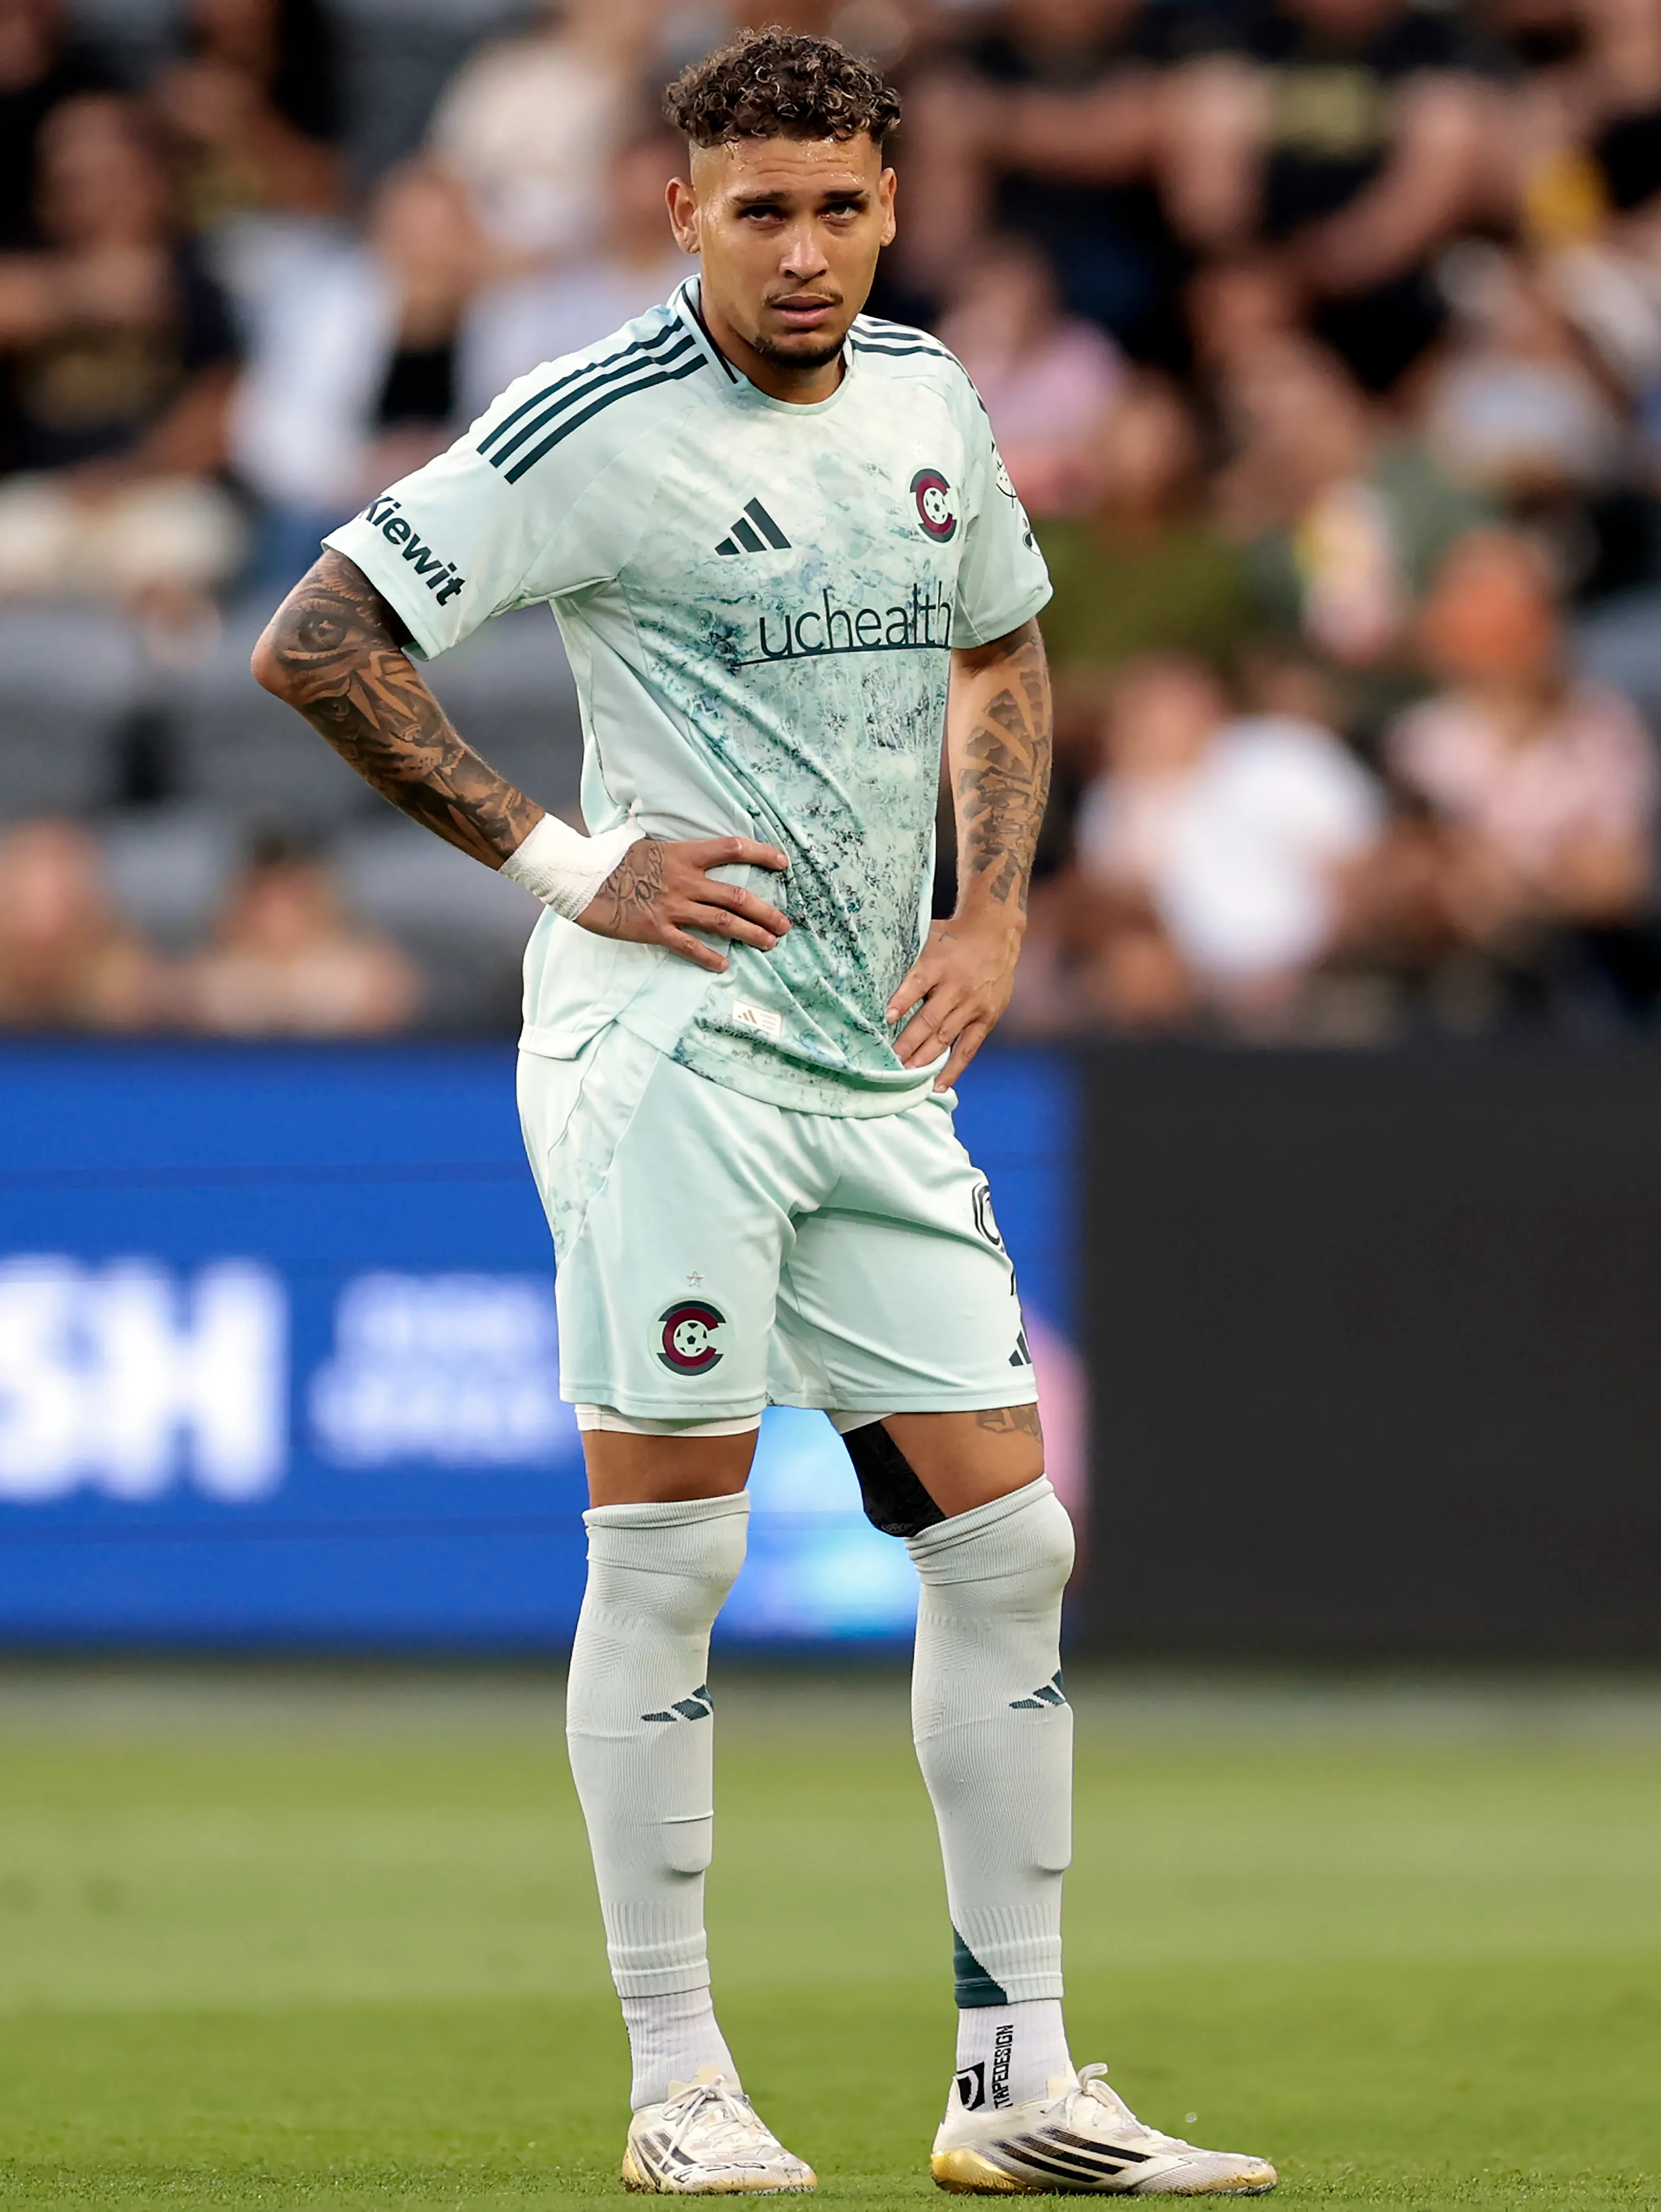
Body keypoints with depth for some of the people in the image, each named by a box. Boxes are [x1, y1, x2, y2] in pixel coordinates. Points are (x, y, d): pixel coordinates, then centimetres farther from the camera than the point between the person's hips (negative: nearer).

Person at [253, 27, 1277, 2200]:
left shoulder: (928, 399, 10)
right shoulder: (595, 427, -10)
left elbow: (999, 647, 27)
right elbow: (315, 642, -10)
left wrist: (992, 914, 12)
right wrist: (560, 859, -12)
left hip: (877, 1061, 7)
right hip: (669, 1039, -7)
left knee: (1008, 1540, 4)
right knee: (670, 1553, -6)